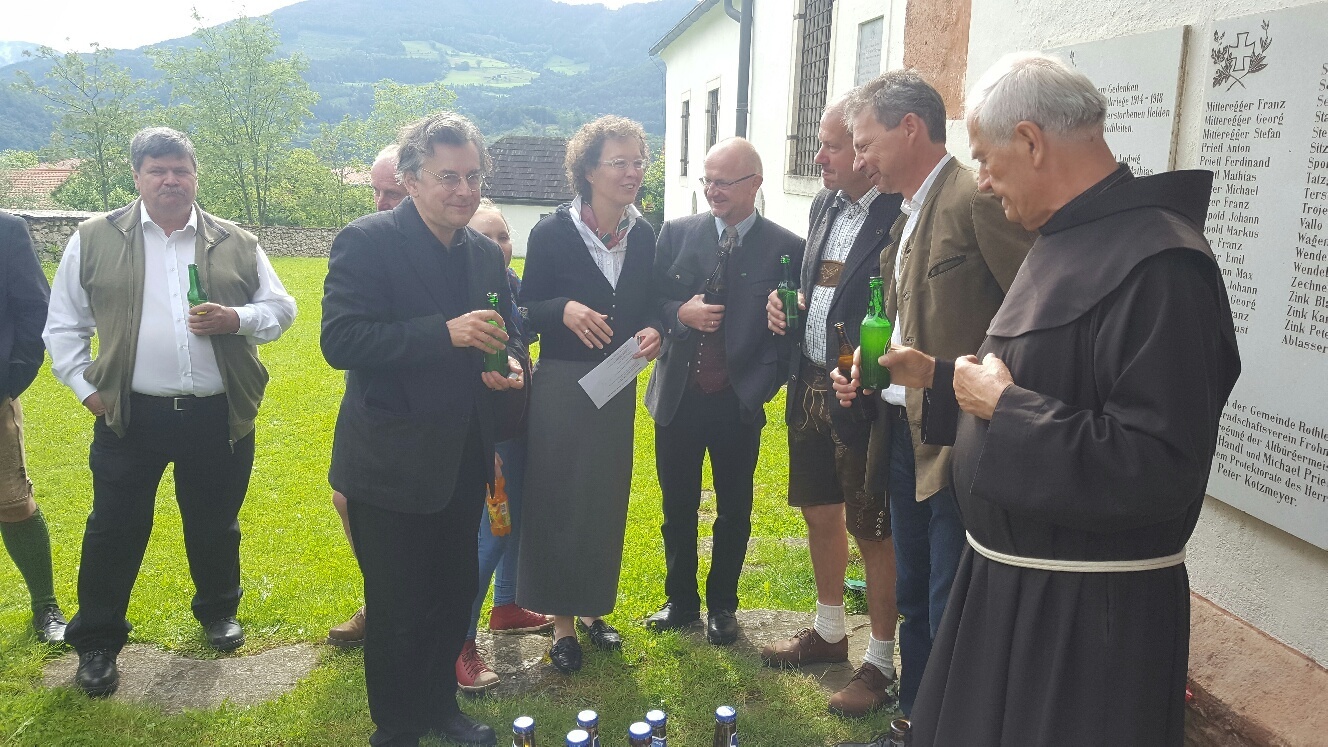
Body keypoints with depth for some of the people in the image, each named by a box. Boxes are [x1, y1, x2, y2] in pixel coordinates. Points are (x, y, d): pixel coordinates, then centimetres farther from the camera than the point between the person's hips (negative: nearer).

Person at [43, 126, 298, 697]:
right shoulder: (94, 240, 3)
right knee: (115, 529, 6)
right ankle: (96, 642, 23)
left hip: (219, 416, 1)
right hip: (130, 416, -1)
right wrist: (85, 387, -1)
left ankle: (218, 611, 38)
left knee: (216, 523, 15)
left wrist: (237, 319, -13)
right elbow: (63, 324, 8)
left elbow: (281, 309, 6)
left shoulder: (236, 244, 4)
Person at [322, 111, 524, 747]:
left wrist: (509, 363, -8)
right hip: (392, 464, -6)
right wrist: (444, 333, -29)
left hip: (462, 461, 6)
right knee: (397, 612, 8)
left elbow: (502, 332, 16)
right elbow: (340, 341, -22)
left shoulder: (486, 253, 6)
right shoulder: (367, 241, -13)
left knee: (454, 598, 19)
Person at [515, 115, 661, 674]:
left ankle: (593, 609, 33)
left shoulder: (644, 235, 0)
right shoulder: (552, 232, -12)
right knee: (557, 503, 5)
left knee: (607, 502, 15)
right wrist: (564, 309, -27)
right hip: (562, 387, -4)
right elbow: (526, 312, -7)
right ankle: (562, 622, 20)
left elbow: (649, 307, 9)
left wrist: (653, 331, -12)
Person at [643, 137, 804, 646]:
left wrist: (764, 384, -13)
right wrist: (680, 313, -15)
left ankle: (722, 605, 33)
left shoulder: (785, 248, -4)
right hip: (678, 397, 2)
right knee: (678, 507, 15)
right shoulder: (677, 233, 2)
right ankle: (680, 599, 35)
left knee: (733, 510, 14)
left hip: (739, 403, -2)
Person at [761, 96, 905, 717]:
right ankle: (828, 632, 40)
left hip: (864, 397, -8)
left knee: (874, 531, 4)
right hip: (810, 386, 9)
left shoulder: (901, 215, -17)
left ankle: (881, 662, 22)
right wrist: (784, 302, 1)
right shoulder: (824, 207, 10)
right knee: (819, 512, 20)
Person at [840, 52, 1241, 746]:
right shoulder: (1066, 241, 9)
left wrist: (1003, 406, -22)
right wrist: (939, 377, 11)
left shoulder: (1158, 263, -23)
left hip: (1086, 613, -9)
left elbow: (1158, 469, -30)